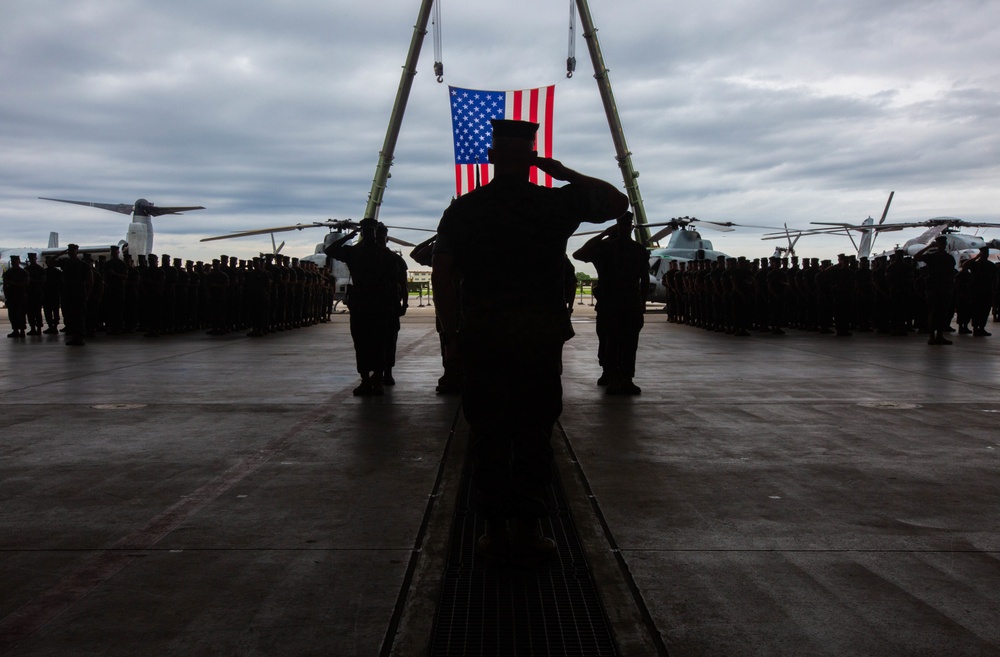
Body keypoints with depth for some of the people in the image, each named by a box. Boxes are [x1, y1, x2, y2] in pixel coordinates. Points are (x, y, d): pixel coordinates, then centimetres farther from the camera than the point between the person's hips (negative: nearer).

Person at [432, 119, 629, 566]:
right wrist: (566, 173, 12)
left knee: (487, 433, 7)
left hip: (481, 335, 1)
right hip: (541, 334, -1)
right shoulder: (556, 203, -1)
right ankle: (527, 531, 10)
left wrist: (450, 332, 6)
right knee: (533, 432, 6)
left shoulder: (462, 210, 3)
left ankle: (496, 532, 12)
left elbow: (442, 275, -1)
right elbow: (618, 202, 13)